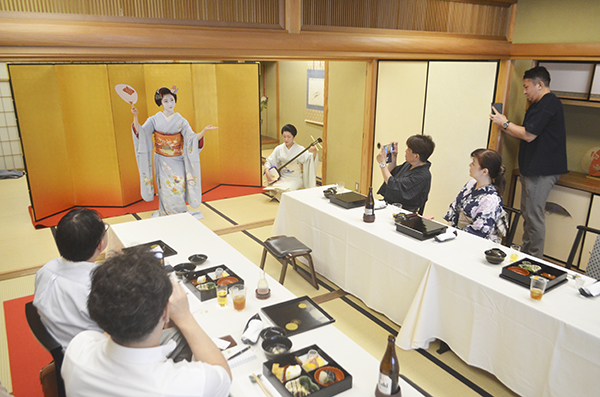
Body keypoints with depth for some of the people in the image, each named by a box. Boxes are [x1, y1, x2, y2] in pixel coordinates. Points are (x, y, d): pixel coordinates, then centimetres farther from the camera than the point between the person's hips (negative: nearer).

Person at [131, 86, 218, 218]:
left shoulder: (181, 121, -2)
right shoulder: (154, 120, -1)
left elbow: (192, 139, -7)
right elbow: (140, 133, -8)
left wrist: (204, 130, -23)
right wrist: (135, 117, -22)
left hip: (177, 161, 0)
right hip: (162, 160, 0)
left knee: (179, 187, -9)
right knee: (165, 188, -1)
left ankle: (180, 213, 10)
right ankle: (166, 214, 15)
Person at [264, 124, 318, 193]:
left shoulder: (300, 149, -6)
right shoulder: (279, 149, 3)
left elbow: (309, 159, -19)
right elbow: (269, 161, 10)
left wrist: (314, 152, -39)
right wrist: (267, 171, -9)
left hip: (295, 179, -3)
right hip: (282, 177, 3)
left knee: (287, 190, -30)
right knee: (273, 188, -25)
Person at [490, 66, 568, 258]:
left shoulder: (548, 103, -14)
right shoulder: (540, 104, 19)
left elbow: (529, 135, -19)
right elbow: (525, 136, 20)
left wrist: (505, 123, -7)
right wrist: (504, 125, 11)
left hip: (541, 170, -11)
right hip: (533, 168, 11)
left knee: (534, 215, -5)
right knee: (528, 213, 15)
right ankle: (526, 254, 25)